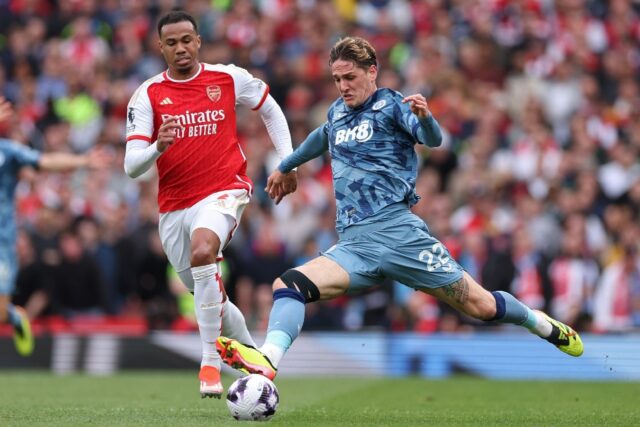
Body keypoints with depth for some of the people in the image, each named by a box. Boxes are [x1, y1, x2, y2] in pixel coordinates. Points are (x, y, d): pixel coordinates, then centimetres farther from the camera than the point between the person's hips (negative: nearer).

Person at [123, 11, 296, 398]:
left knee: (202, 251, -34)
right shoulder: (148, 96, -2)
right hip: (173, 205, 4)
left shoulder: (229, 78, -2)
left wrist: (287, 162, 8)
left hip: (224, 189, -4)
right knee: (208, 297, 14)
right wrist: (157, 147, -29)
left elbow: (270, 109, 17)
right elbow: (131, 167, -8)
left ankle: (211, 362, -29)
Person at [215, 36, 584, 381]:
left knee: (480, 305, -2)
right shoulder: (337, 112, 19)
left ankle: (542, 324, 26)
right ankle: (267, 361, -44)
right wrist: (285, 168, 54)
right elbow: (322, 138, 43)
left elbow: (432, 139, -16)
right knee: (288, 286, -22)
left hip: (398, 231, -5)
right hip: (355, 244, 5)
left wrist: (425, 118, -38)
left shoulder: (390, 105, 1)